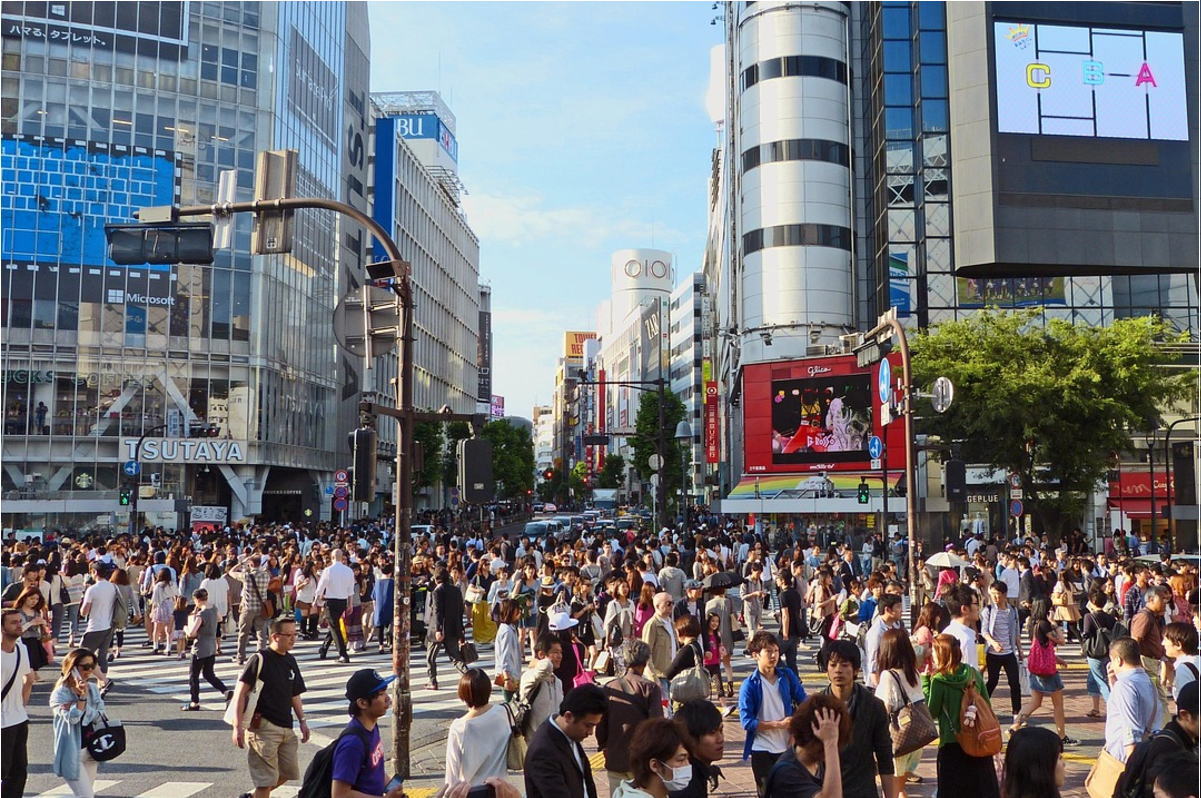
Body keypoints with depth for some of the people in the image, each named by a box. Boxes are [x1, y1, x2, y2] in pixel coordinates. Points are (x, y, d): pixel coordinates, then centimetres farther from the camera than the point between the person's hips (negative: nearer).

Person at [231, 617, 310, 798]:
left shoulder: (290, 661, 10)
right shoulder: (260, 659, -12)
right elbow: (240, 692, -14)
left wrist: (302, 720, 12)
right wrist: (237, 727, -18)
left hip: (286, 728, 8)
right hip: (263, 727, -7)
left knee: (288, 773, 14)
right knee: (266, 779, -2)